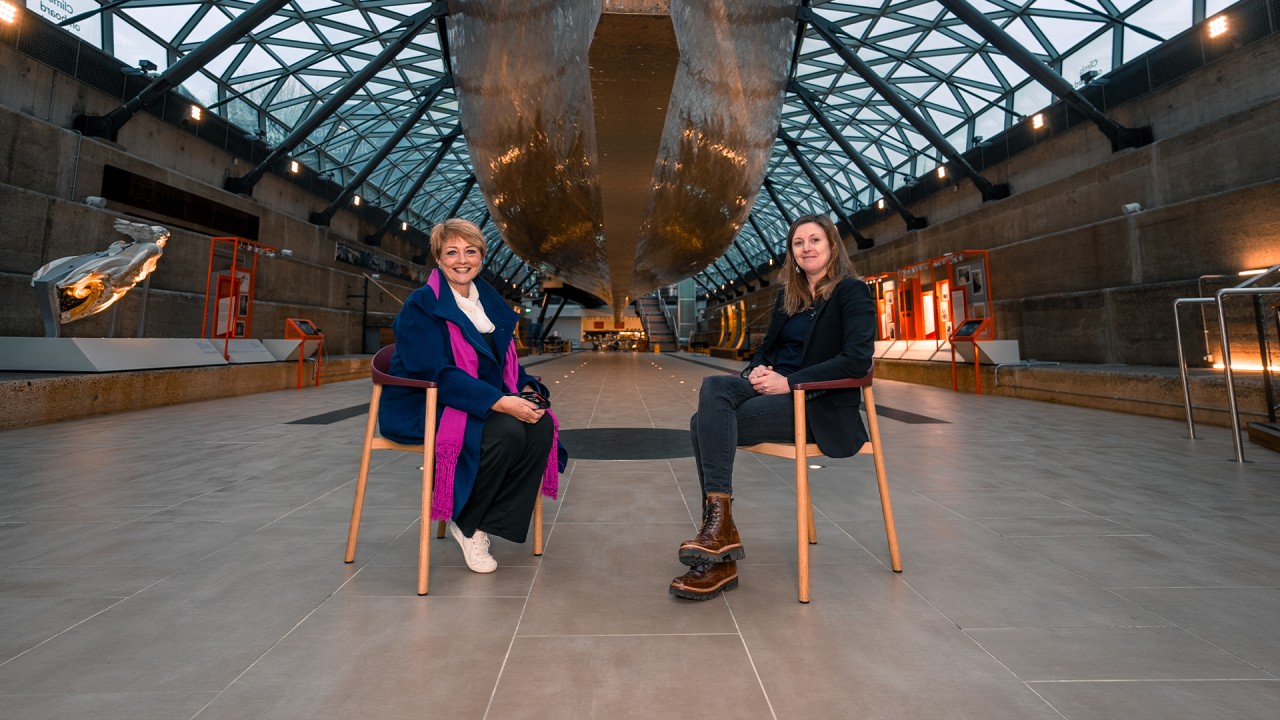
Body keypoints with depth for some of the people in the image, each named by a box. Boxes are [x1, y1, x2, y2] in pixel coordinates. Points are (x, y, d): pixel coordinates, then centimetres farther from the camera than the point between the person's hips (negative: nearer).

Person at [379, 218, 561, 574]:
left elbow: (507, 361, 15)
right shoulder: (421, 305, -9)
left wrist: (526, 390, -7)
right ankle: (465, 524, -6)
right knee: (507, 431, -31)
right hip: (424, 405, -6)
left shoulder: (490, 301, 12)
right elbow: (436, 373, -20)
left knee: (541, 426, -20)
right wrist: (501, 402, -30)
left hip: (482, 403, 7)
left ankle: (487, 524, -6)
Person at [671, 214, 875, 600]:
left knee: (708, 423, -25)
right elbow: (766, 348, 21)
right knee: (713, 386, -24)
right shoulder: (787, 296, 19)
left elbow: (857, 359, -15)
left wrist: (788, 382, -20)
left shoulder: (851, 292, -2)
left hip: (822, 406, -7)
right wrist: (757, 369, -4)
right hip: (778, 390, 7)